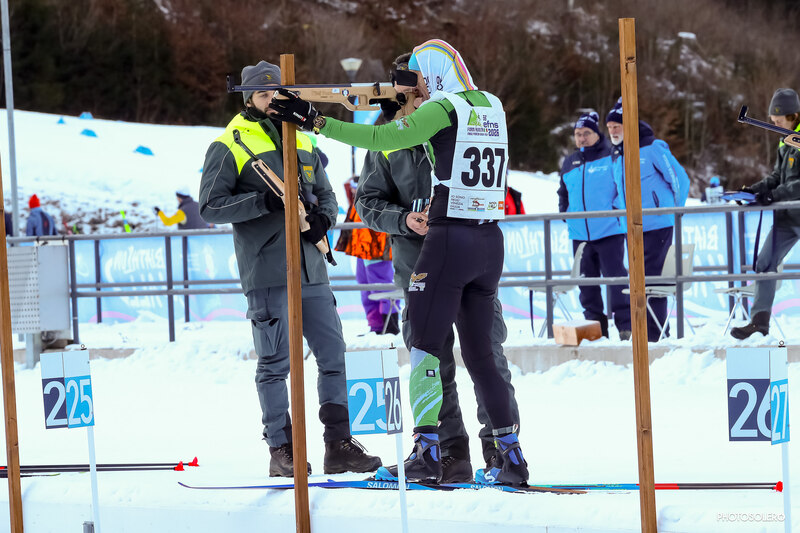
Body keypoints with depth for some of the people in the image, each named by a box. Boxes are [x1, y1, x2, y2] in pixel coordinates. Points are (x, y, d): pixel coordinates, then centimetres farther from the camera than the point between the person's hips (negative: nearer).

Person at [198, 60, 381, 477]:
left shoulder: (302, 143, 17)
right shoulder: (228, 147, -1)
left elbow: (325, 193, 22)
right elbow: (211, 207, -8)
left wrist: (323, 216, -1)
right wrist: (263, 201, -19)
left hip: (310, 268, 6)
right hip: (266, 273, -6)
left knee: (333, 354, 4)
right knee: (275, 362, -2)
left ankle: (339, 445, 10)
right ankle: (281, 450, 5)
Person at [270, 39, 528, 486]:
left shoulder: (442, 108, -8)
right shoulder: (493, 106, 12)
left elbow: (381, 138, -13)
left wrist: (316, 120, -11)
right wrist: (419, 98, 32)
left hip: (451, 239, -7)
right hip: (491, 242, 7)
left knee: (425, 346, -2)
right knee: (479, 354, 12)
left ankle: (427, 452, -8)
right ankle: (511, 456, 9)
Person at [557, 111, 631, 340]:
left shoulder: (611, 158, -2)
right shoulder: (569, 163, 16)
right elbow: (563, 193, 28)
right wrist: (565, 213, 14)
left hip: (609, 231, -6)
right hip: (580, 233, 6)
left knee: (615, 277, -8)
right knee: (587, 281, 7)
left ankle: (626, 326, -4)